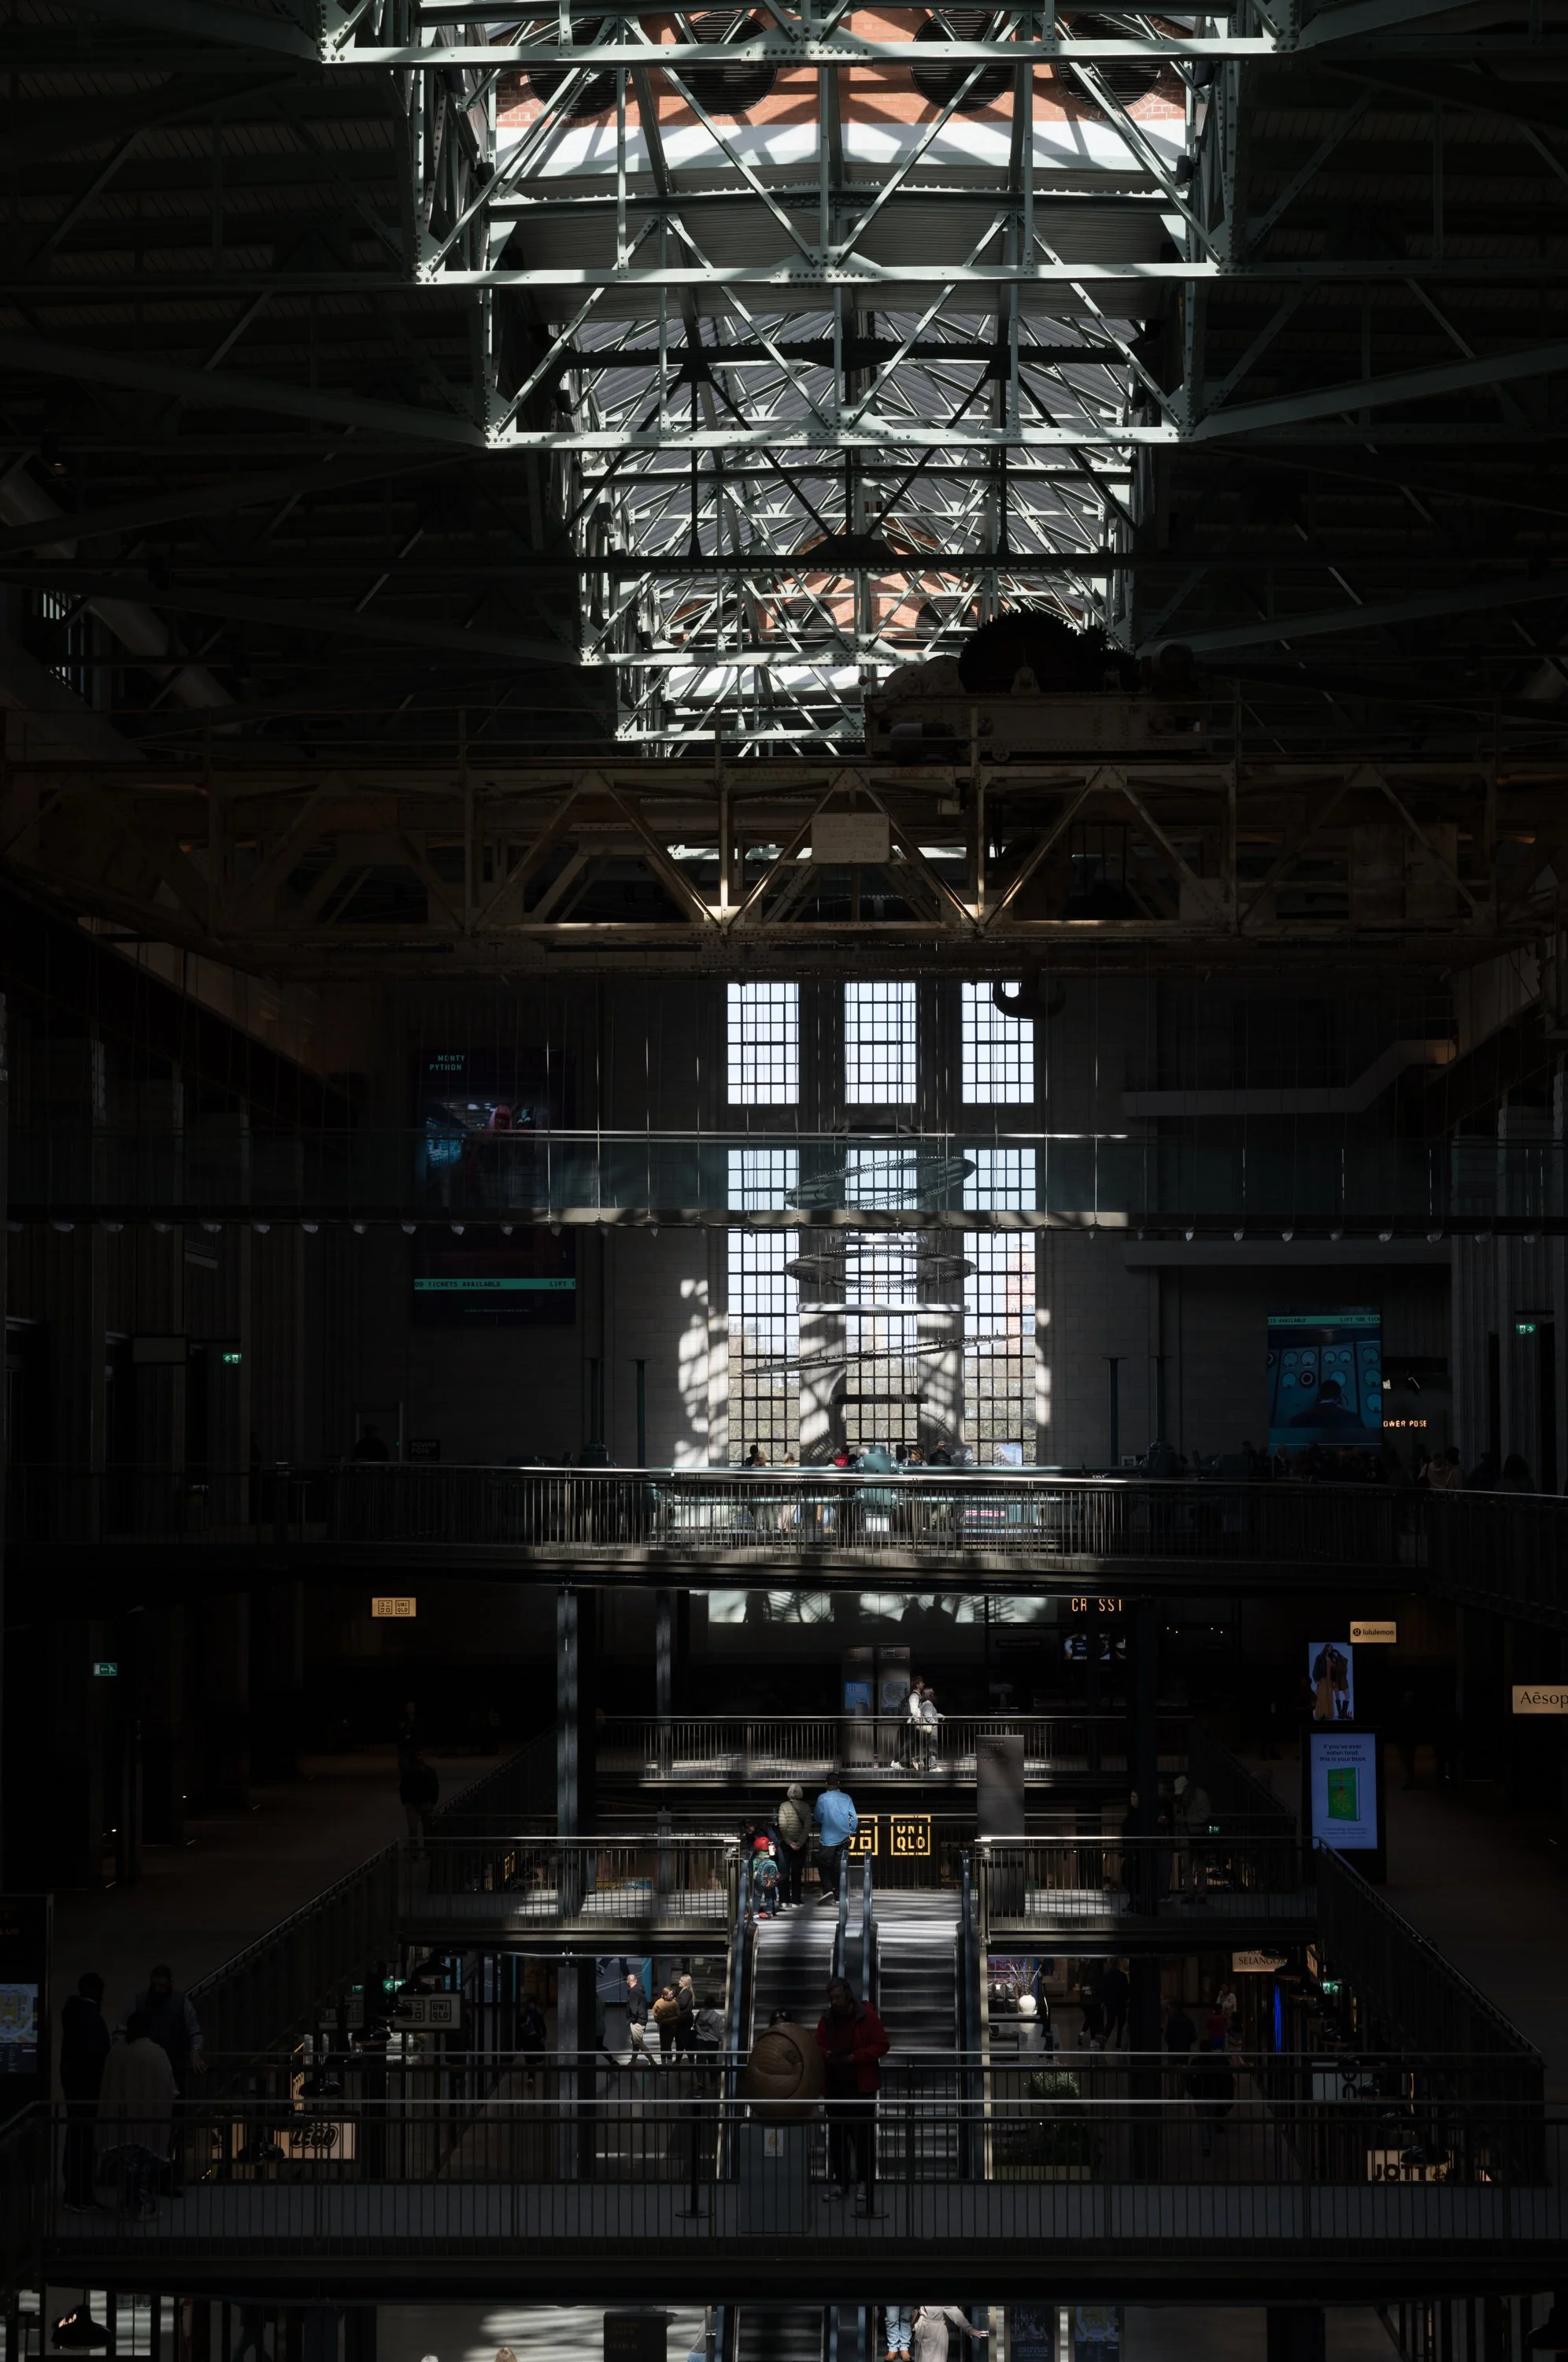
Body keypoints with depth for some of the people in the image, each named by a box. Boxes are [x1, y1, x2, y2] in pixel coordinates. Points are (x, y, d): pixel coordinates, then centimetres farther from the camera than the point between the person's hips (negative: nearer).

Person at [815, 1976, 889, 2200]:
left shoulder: (867, 2017, -8)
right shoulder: (827, 2019, 7)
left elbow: (881, 2046, -8)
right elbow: (818, 2046, 15)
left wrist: (855, 2057, -18)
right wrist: (826, 2054, -8)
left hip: (861, 2086, -5)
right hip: (835, 2086, 5)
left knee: (863, 2135, -2)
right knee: (837, 2135, 6)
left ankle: (866, 2183, 6)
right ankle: (841, 2183, 14)